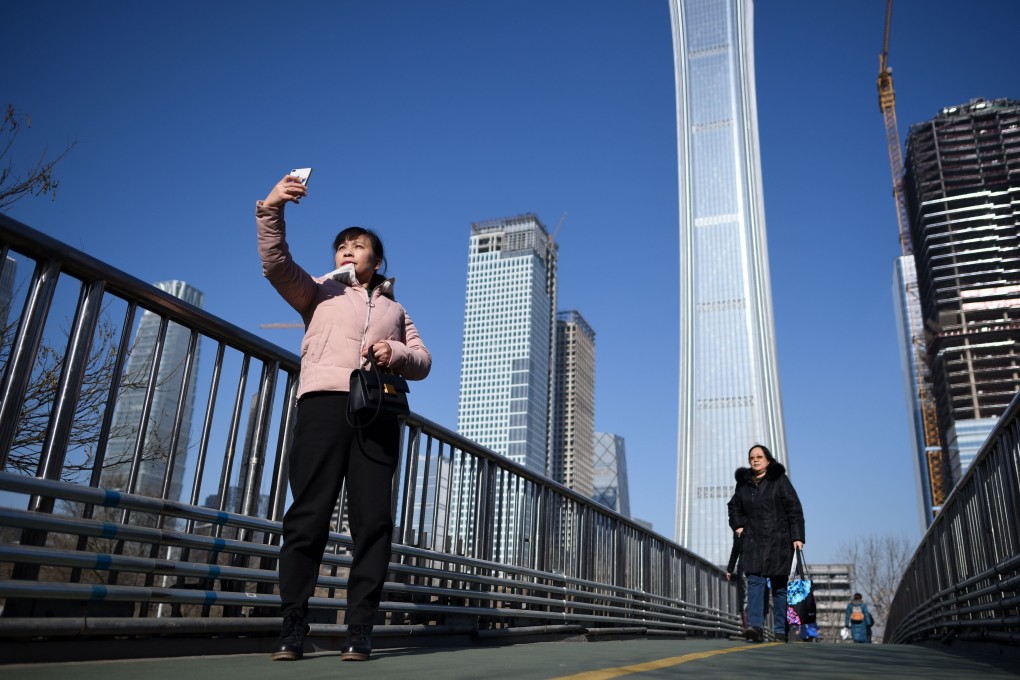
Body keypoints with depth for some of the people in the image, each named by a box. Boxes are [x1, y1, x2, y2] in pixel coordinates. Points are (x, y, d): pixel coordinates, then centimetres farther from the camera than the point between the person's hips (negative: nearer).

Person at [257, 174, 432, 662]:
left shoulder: (395, 309, 31)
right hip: (324, 403, -2)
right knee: (308, 515, -8)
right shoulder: (318, 291, 24)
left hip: (378, 414, 2)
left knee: (373, 520, -6)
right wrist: (271, 210, -9)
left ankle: (360, 630, -2)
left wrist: (398, 353, -3)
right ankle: (293, 629, -4)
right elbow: (277, 264, 5)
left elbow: (423, 362, 20)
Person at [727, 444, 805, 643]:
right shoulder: (743, 483, 11)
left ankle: (780, 630, 11)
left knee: (779, 585, 3)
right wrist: (738, 525, 12)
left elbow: (794, 509, -3)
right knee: (755, 581, -11)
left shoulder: (780, 480, 0)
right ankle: (755, 626, -20)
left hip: (779, 541, -2)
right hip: (753, 541, 2)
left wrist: (797, 536, -10)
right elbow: (733, 506, 27)